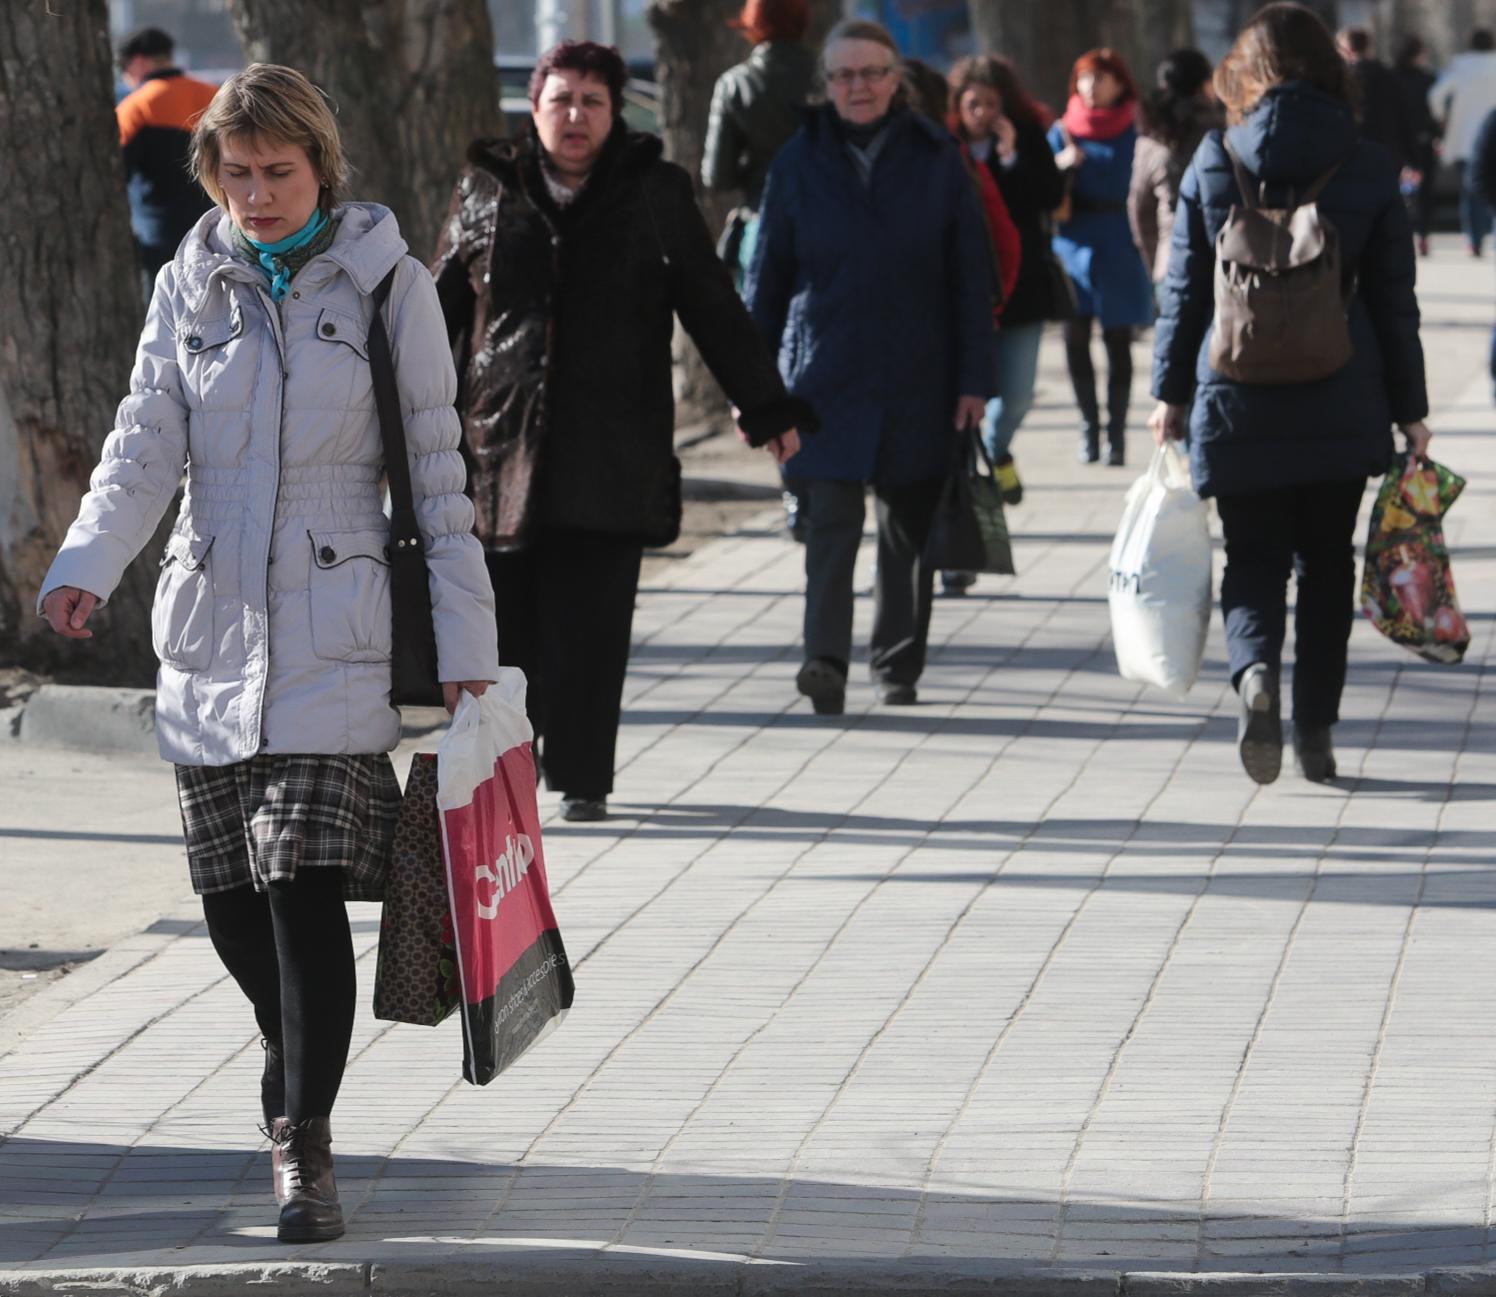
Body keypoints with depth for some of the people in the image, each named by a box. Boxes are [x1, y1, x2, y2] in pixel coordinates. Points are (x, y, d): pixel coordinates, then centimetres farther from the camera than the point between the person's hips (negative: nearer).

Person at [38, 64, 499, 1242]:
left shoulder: (387, 283, -1)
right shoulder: (190, 285, 7)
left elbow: (436, 470, 1)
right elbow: (148, 443, 3)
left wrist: (464, 643, -2)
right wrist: (87, 567, -16)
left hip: (334, 635, -4)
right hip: (212, 629, 4)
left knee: (306, 887, -14)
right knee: (232, 900, 7)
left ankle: (304, 1145, -10)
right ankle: (301, 1067, 34)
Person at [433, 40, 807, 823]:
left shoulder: (653, 194, 7)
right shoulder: (489, 192, 9)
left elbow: (713, 309, 10)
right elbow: (440, 310, 15)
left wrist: (767, 409, 8)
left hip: (611, 449, -1)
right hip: (503, 438, 1)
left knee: (590, 622, -4)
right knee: (504, 613, 1)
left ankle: (582, 779, 4)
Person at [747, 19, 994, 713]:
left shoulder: (937, 159, 2)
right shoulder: (800, 162, 3)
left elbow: (971, 276, 4)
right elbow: (768, 275, 7)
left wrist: (973, 377, -1)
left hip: (918, 382, 1)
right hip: (827, 379, -1)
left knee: (909, 525, 9)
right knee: (833, 518, -14)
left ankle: (898, 666, 20)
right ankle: (826, 661, -24)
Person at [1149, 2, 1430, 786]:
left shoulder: (1214, 163, -3)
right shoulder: (1368, 170, -2)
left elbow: (1184, 290, 1)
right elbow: (1393, 300, 3)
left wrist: (1170, 391, 11)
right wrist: (1409, 407, 10)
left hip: (1237, 401, -1)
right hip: (1340, 402, 1)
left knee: (1253, 555, 8)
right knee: (1327, 561, 13)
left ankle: (1255, 669, -21)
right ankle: (1316, 729, 11)